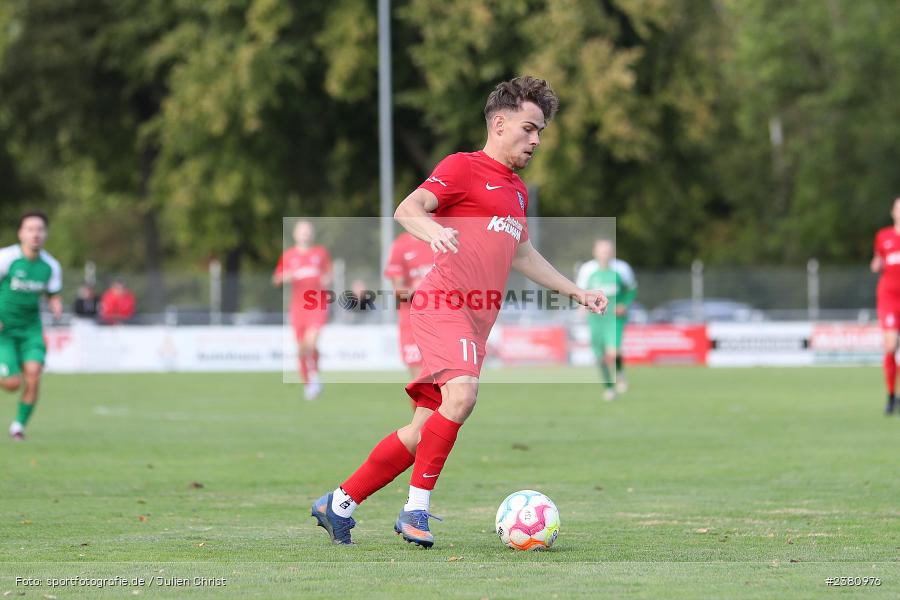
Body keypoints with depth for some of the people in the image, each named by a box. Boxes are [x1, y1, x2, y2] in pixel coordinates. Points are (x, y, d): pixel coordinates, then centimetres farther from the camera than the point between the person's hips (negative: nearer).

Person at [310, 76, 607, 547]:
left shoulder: (517, 190, 26)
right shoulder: (464, 167, 0)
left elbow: (522, 255, 39)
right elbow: (407, 209, -13)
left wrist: (575, 291, 37)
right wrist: (431, 229, -35)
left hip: (476, 321, 9)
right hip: (443, 302, -9)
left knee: (424, 429, 4)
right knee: (461, 395, -29)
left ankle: (339, 504, 14)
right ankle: (416, 509, -22)